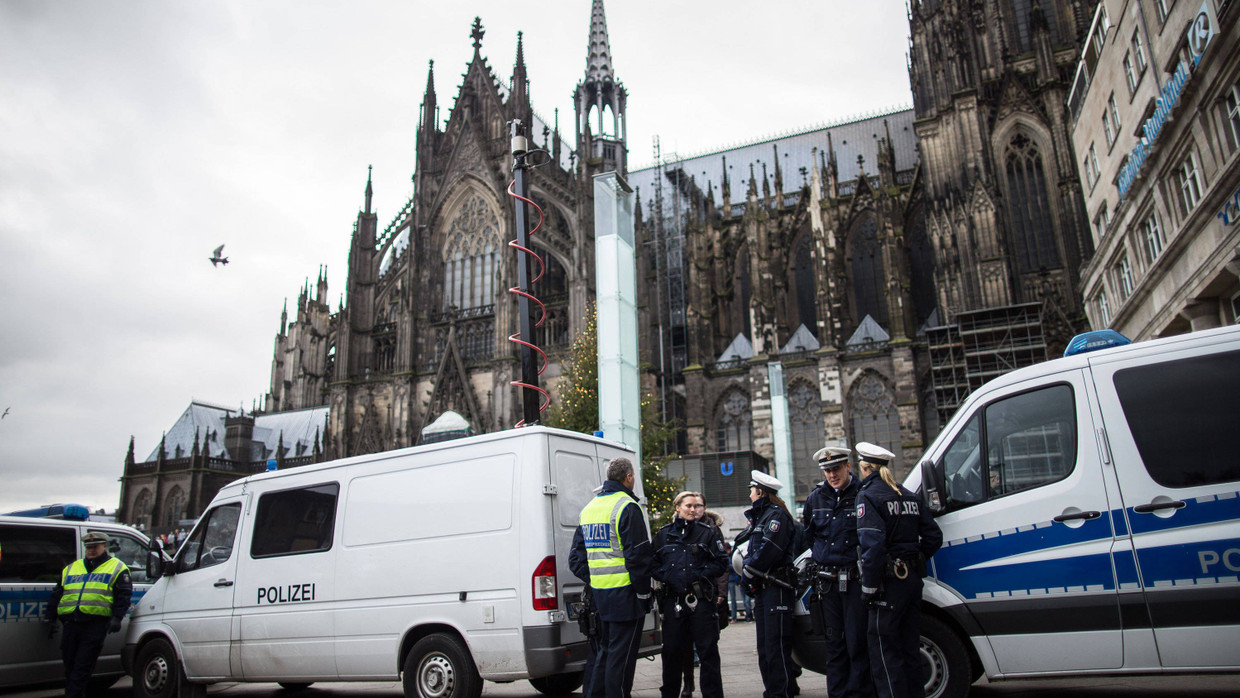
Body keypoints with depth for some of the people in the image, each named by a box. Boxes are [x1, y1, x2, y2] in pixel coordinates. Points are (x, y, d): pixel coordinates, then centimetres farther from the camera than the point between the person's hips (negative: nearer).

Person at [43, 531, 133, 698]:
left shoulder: (117, 568, 7)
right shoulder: (71, 568, 22)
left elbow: (123, 595, -1)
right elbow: (56, 595, 25)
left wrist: (117, 618, -11)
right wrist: (52, 619, 18)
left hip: (96, 624, -5)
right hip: (71, 623, 5)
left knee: (82, 667, -7)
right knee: (69, 664, 10)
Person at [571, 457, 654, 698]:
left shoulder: (589, 508, 14)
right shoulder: (627, 507, -13)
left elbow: (579, 551, 18)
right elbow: (638, 554, -16)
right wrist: (643, 592, -11)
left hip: (599, 592, 8)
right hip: (624, 592, -8)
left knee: (606, 648, 19)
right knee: (621, 652, 0)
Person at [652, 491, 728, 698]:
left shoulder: (709, 532, 5)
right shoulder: (663, 534, 10)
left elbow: (721, 563, 0)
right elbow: (653, 564, 9)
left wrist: (698, 574, -11)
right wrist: (667, 576, -9)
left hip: (701, 601, -2)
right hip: (672, 601, 2)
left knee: (708, 651, 2)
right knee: (672, 651, 8)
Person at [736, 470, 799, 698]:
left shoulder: (777, 515, -9)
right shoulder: (760, 516, 20)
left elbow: (769, 551, -19)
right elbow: (752, 548, 22)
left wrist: (748, 571, -9)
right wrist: (745, 564, 3)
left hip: (777, 587, -10)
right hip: (762, 588, 10)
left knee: (777, 645, -10)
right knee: (764, 646, 12)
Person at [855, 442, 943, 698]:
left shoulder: (868, 495, -11)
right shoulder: (909, 496, 13)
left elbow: (873, 544, -21)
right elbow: (934, 536, 12)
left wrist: (869, 586, -16)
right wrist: (914, 561, 17)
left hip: (890, 581, -8)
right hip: (914, 578, 8)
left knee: (884, 650, -1)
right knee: (909, 647, 16)